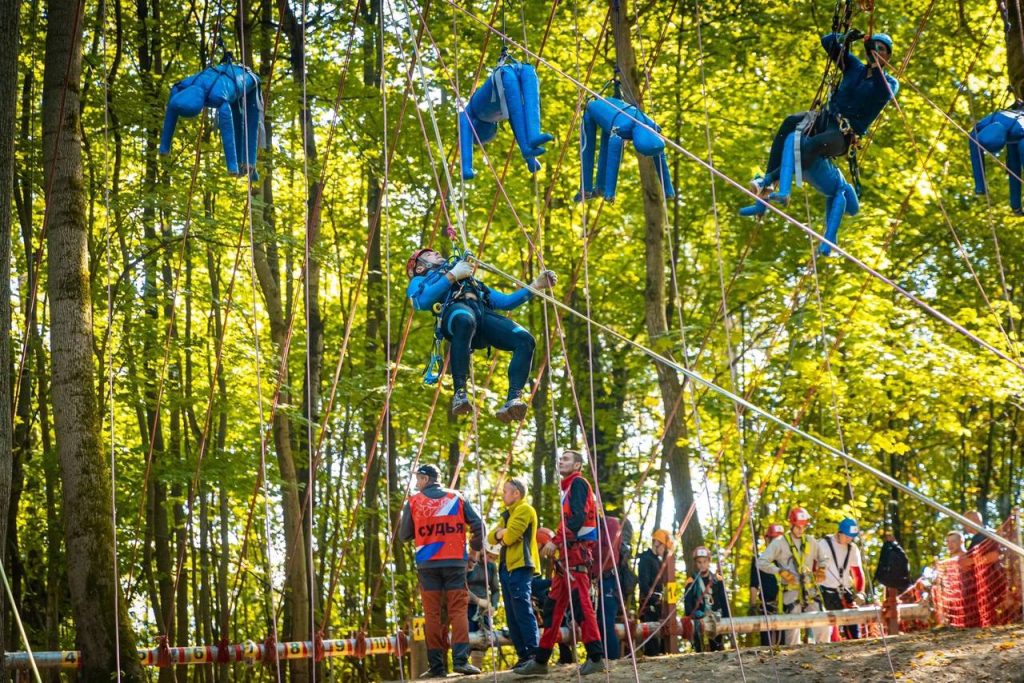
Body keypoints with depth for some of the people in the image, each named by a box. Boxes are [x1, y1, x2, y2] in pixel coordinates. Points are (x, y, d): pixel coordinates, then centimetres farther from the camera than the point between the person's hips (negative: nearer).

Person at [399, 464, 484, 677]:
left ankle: (437, 666, 2)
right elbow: (477, 524, 2)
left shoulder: (413, 502, 4)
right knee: (458, 610, 1)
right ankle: (461, 660, -12)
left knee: (432, 613, 4)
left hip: (427, 564, 0)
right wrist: (476, 547, 17)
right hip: (455, 562, 0)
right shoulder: (457, 498, 7)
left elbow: (403, 535, 6)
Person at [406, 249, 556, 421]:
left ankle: (513, 400, -37)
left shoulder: (470, 280, 47)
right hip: (455, 309, -5)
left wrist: (536, 285, 31)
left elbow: (505, 301, 39)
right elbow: (420, 303, 7)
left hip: (484, 314, 5)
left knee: (525, 340, -23)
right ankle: (459, 393, -44)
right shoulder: (420, 281, 33)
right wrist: (452, 276, 7)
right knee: (465, 320, -43)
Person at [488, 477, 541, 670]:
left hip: (520, 567, -9)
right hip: (506, 568, 10)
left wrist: (503, 535, 6)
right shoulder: (507, 514, 24)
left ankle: (534, 653, -15)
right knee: (512, 616, 7)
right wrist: (500, 533, -3)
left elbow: (509, 537, -16)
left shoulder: (525, 510, -6)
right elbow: (491, 536, 18)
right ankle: (523, 655, 9)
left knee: (523, 613, -13)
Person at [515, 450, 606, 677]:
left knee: (580, 604, -15)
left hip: (577, 551, -10)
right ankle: (541, 660, 13)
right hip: (568, 553, 10)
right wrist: (557, 544, 16)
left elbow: (578, 518, -17)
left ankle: (596, 658, -17)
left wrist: (556, 541, -21)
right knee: (553, 606, 10)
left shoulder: (578, 483, -5)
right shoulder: (568, 487, 24)